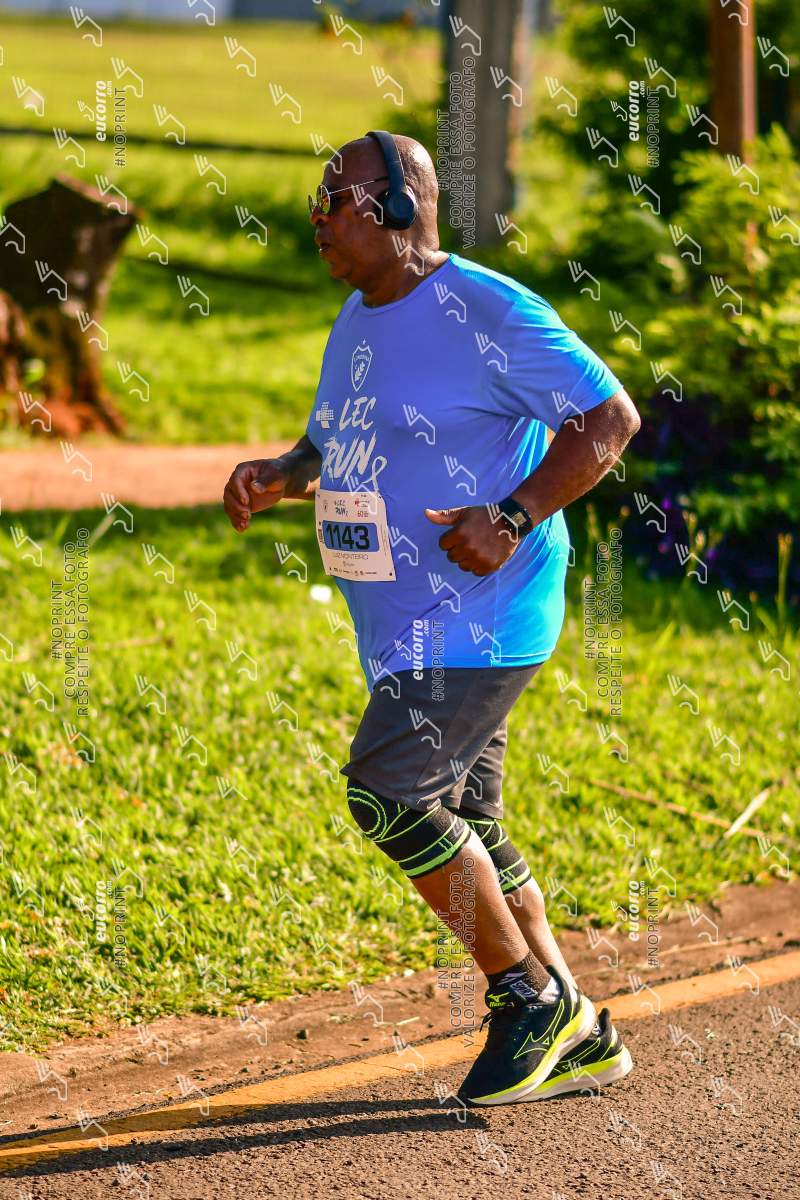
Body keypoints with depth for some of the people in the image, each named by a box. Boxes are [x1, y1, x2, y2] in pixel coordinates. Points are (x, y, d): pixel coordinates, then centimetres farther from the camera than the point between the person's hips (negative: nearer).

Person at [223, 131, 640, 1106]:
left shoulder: (488, 311, -13)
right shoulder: (357, 322, 14)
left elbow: (611, 417, -12)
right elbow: (331, 444, 27)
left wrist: (512, 517, -21)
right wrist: (276, 476, 5)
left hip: (481, 613, -9)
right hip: (401, 625, 9)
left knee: (387, 793, -17)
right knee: (464, 826, 10)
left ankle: (531, 996, -2)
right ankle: (580, 1039, 20)